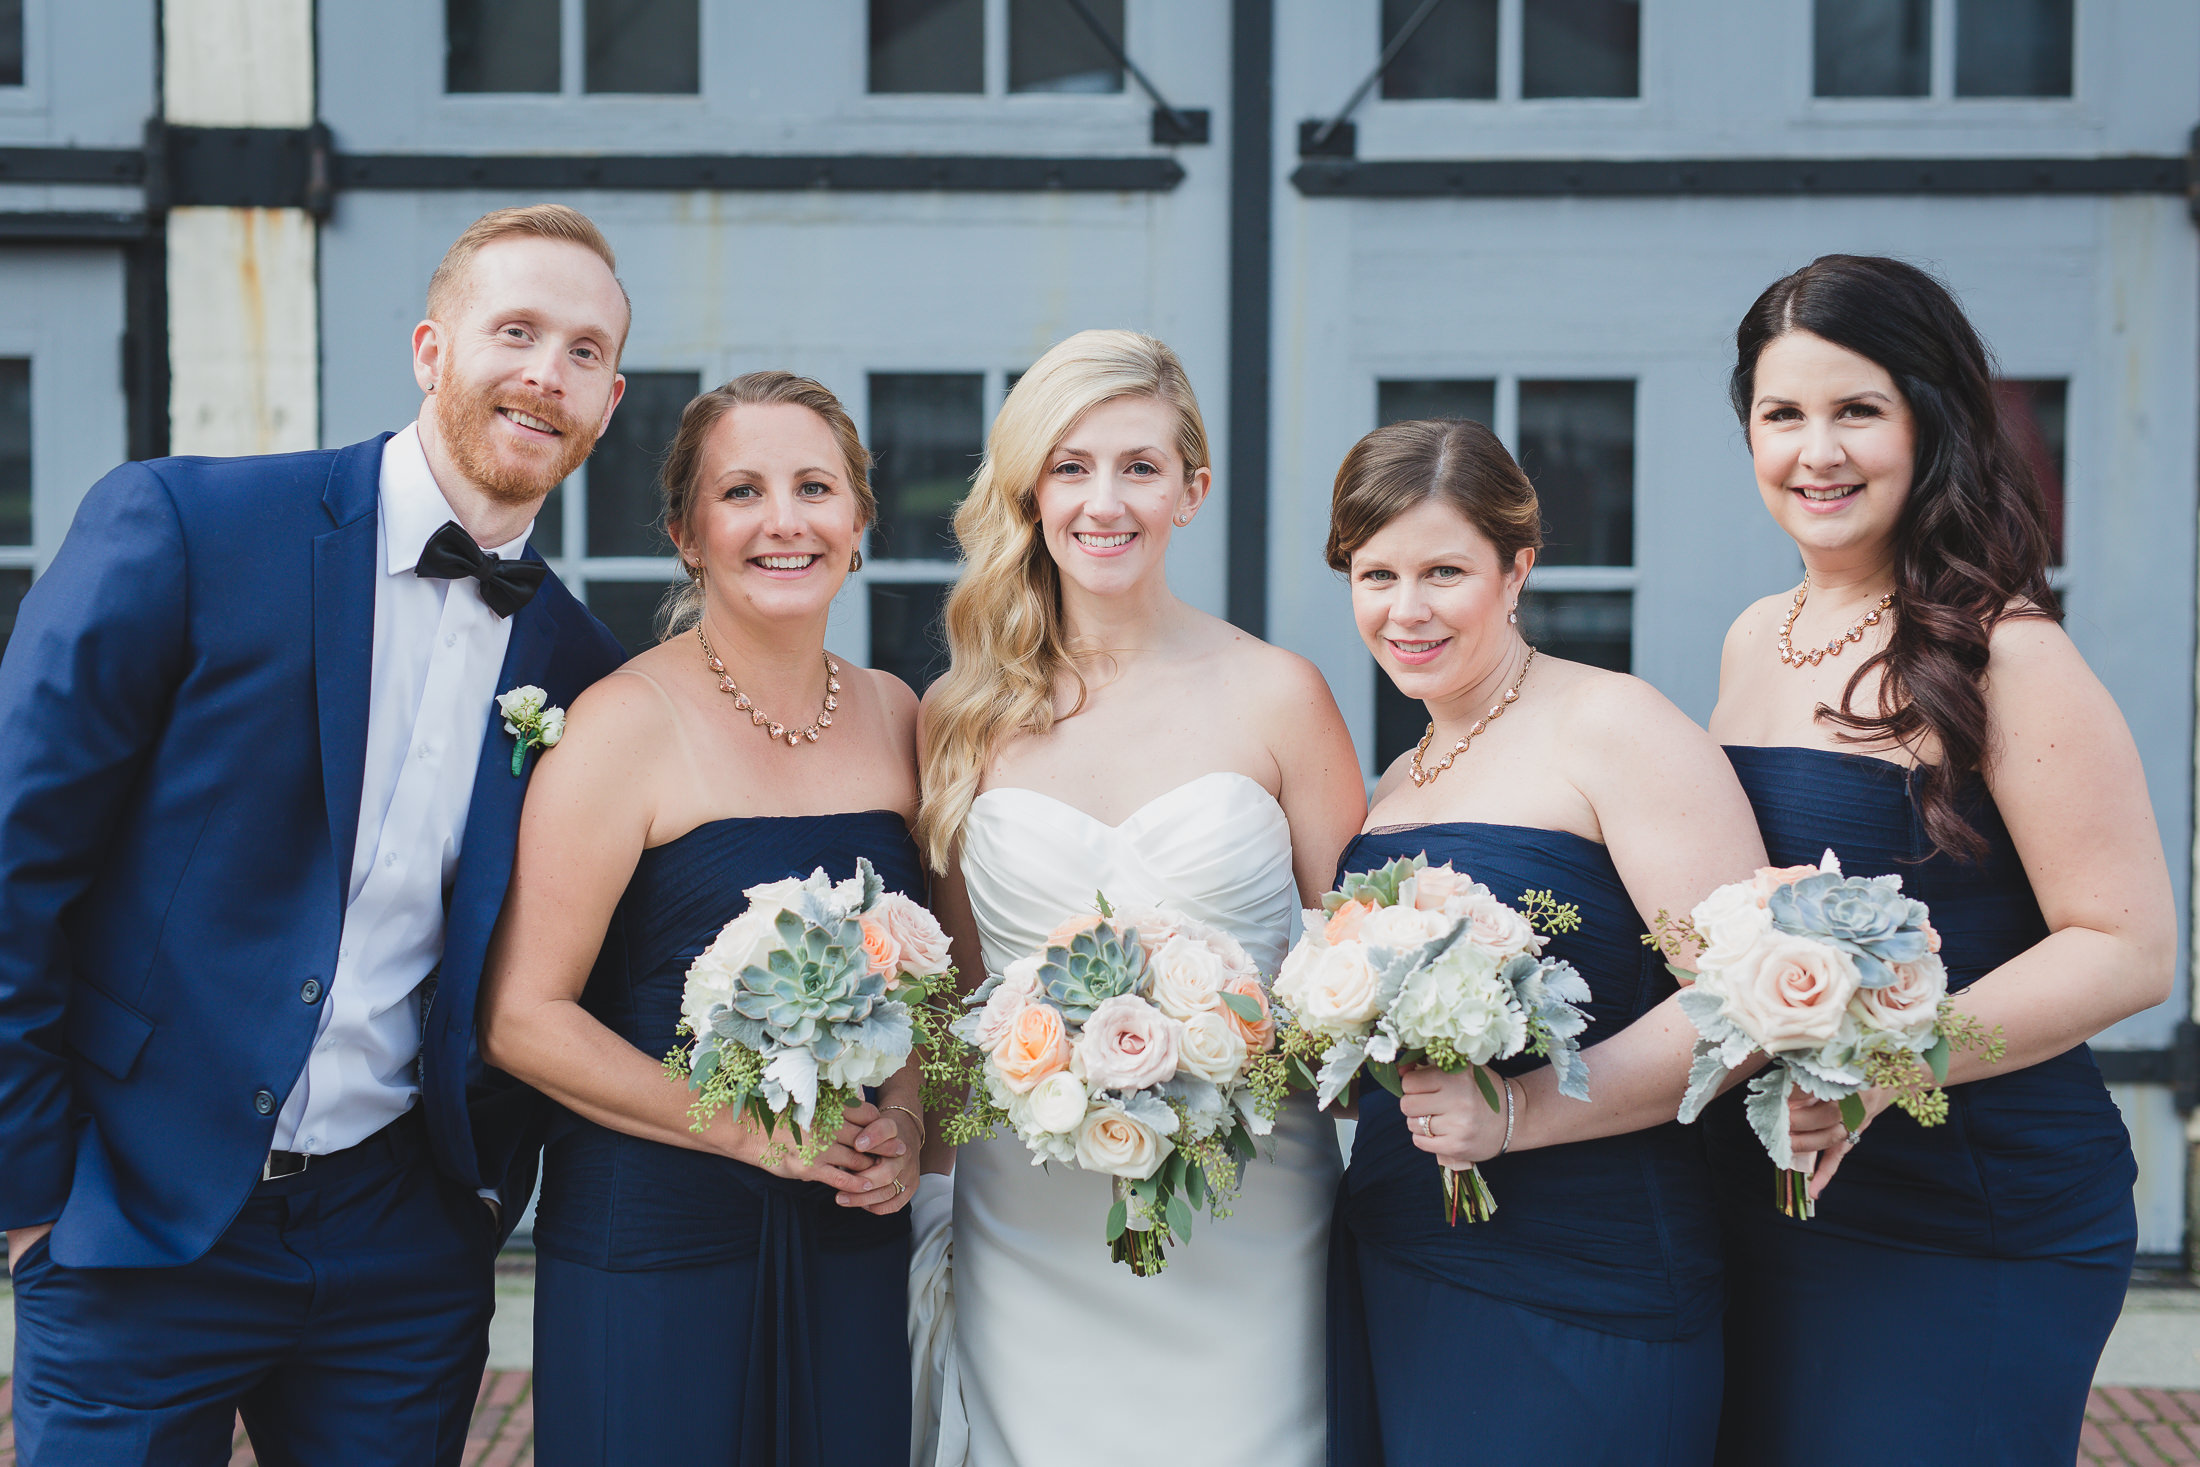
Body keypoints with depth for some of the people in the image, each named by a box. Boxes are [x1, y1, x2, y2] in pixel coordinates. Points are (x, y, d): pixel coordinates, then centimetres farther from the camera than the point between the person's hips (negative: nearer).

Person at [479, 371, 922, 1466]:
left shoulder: (894, 717, 7)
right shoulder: (627, 727, -10)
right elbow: (520, 1014, -13)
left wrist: (907, 1121, -1)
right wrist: (748, 1127, -16)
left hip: (851, 1246, 5)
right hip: (652, 1243, -5)